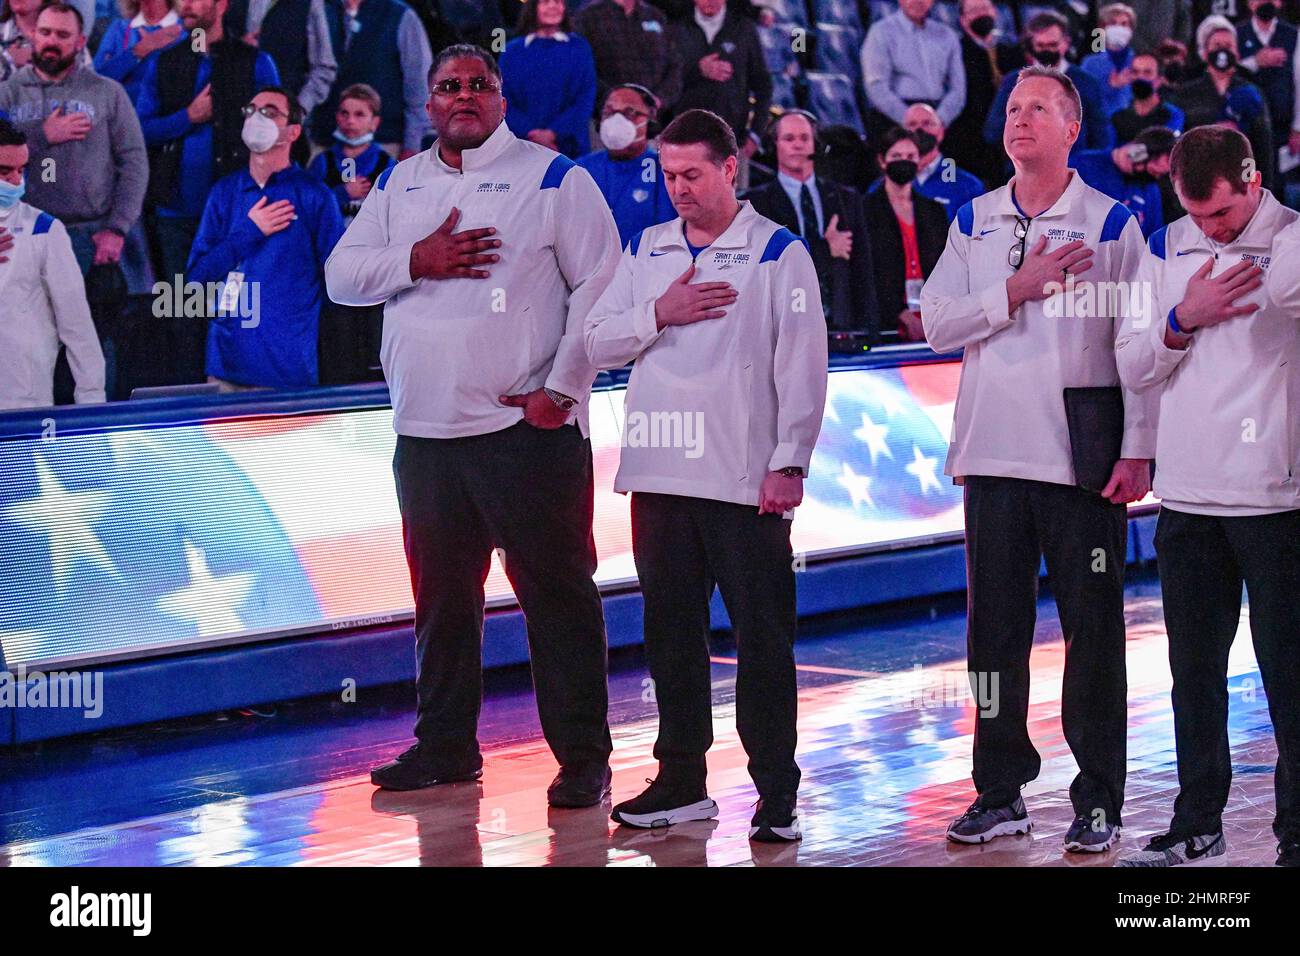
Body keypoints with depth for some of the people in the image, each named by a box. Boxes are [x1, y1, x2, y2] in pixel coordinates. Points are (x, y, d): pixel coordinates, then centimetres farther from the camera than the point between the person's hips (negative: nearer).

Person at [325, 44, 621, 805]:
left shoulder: (553, 178, 1)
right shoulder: (400, 186, 17)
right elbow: (342, 273, 10)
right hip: (426, 430, 5)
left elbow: (601, 286, -5)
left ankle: (584, 759, 1)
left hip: (527, 427, -5)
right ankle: (445, 748, 24)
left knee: (557, 591, -4)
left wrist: (561, 388, -12)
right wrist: (416, 261, -8)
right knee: (442, 595, 13)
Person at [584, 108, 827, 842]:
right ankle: (682, 780, 20)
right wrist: (659, 315, -7)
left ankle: (777, 791, 1)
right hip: (660, 472, 5)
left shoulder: (778, 252, 0)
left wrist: (789, 462, -11)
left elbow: (801, 366, -5)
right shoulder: (647, 251, 14)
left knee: (763, 635, -3)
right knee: (672, 630, 11)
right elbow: (598, 342, 10)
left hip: (744, 476, -5)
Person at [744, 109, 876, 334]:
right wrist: (825, 249, -6)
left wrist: (867, 331, 4)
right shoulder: (756, 202, 4)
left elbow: (862, 273, 13)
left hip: (841, 325, 3)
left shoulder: (848, 199, 16)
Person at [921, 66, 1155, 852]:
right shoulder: (974, 223, 11)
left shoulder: (1112, 223, 1)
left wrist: (1138, 451, -10)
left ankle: (1099, 801, 8)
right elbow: (937, 323, 2)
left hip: (1084, 457, -3)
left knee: (1093, 631, 1)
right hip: (993, 458, 4)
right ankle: (1000, 793, 17)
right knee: (995, 630, 8)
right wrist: (1017, 290, -11)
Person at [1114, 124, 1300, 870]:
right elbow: (1133, 367, 9)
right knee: (1195, 669, 13)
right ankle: (1198, 824, 24)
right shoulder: (1168, 250, 9)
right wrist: (1183, 320, -7)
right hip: (1188, 496, 5)